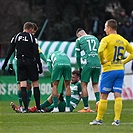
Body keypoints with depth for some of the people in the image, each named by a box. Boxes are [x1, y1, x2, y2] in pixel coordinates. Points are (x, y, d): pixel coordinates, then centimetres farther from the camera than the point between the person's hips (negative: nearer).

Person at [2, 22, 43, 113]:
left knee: (23, 85, 1)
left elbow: (10, 51, 7)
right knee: (35, 84, 5)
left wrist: (5, 63, 12)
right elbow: (36, 53, -7)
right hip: (30, 62, -3)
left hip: (20, 62, 3)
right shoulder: (32, 38, -2)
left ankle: (26, 108, -7)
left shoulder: (16, 37, 8)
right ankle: (38, 108, 3)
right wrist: (40, 66, -4)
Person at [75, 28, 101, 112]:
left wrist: (80, 67, 18)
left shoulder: (79, 40, 7)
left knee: (84, 84, 4)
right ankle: (98, 101, -8)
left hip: (88, 64, -4)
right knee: (95, 84, 15)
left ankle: (86, 107, 1)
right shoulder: (95, 38, 20)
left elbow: (78, 56, 9)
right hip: (97, 63, 4)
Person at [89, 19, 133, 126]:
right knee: (118, 96, 2)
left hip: (109, 70, -5)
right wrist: (123, 62, 15)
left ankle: (99, 119, 7)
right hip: (120, 70, 5)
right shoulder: (123, 40, 11)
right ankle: (117, 120, -4)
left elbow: (100, 51, -26)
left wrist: (102, 61, -10)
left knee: (103, 96, 2)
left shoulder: (106, 39, -9)